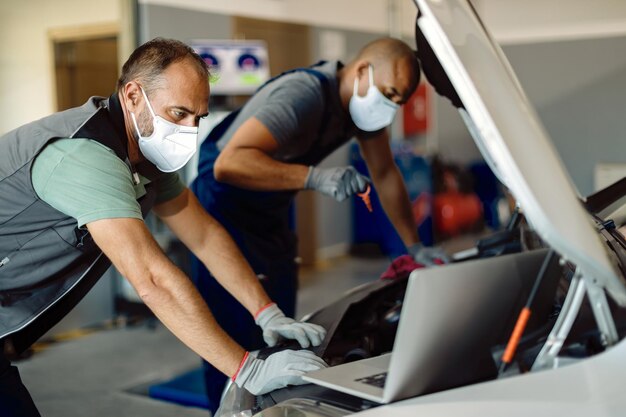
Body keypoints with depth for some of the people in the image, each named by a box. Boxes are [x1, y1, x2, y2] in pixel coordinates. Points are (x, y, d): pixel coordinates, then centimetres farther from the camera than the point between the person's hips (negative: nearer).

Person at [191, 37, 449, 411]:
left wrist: (415, 246, 6)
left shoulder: (363, 101, -4)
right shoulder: (304, 95, -31)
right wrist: (316, 177, -47)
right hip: (224, 211, -8)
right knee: (238, 343, -8)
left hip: (272, 215, 9)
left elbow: (386, 174, 7)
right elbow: (228, 164, -42)